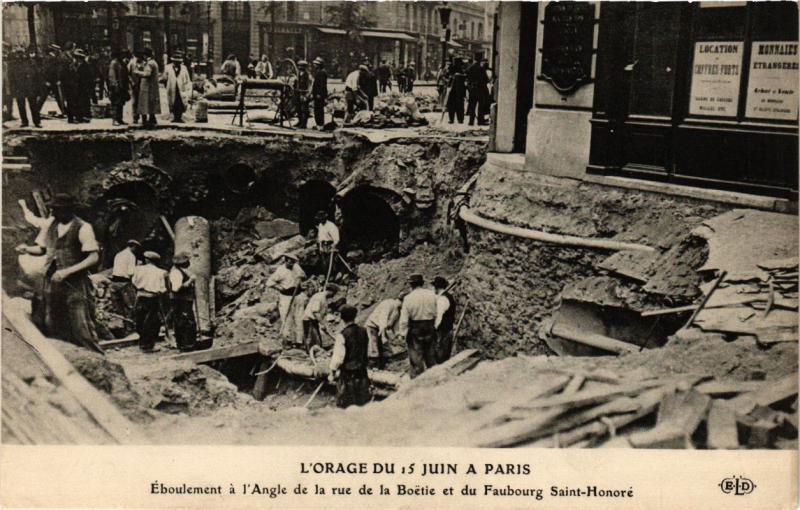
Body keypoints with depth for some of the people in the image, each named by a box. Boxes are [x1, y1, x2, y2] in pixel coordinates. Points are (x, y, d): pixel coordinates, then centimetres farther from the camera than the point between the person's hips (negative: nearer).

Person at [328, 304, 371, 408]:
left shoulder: (342, 335, -18)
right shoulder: (363, 332, -2)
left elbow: (338, 356, -17)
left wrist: (332, 372, -6)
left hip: (347, 373, -5)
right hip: (362, 372, 5)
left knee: (344, 405, 7)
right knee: (363, 402, 16)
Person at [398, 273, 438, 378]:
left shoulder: (408, 298, -13)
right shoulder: (431, 294, -3)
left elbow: (404, 318, -11)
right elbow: (435, 313, 2)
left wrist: (402, 333, -1)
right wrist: (433, 325, 14)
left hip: (415, 331, -3)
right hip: (430, 329, 4)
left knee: (416, 358, 5)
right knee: (430, 357, 17)